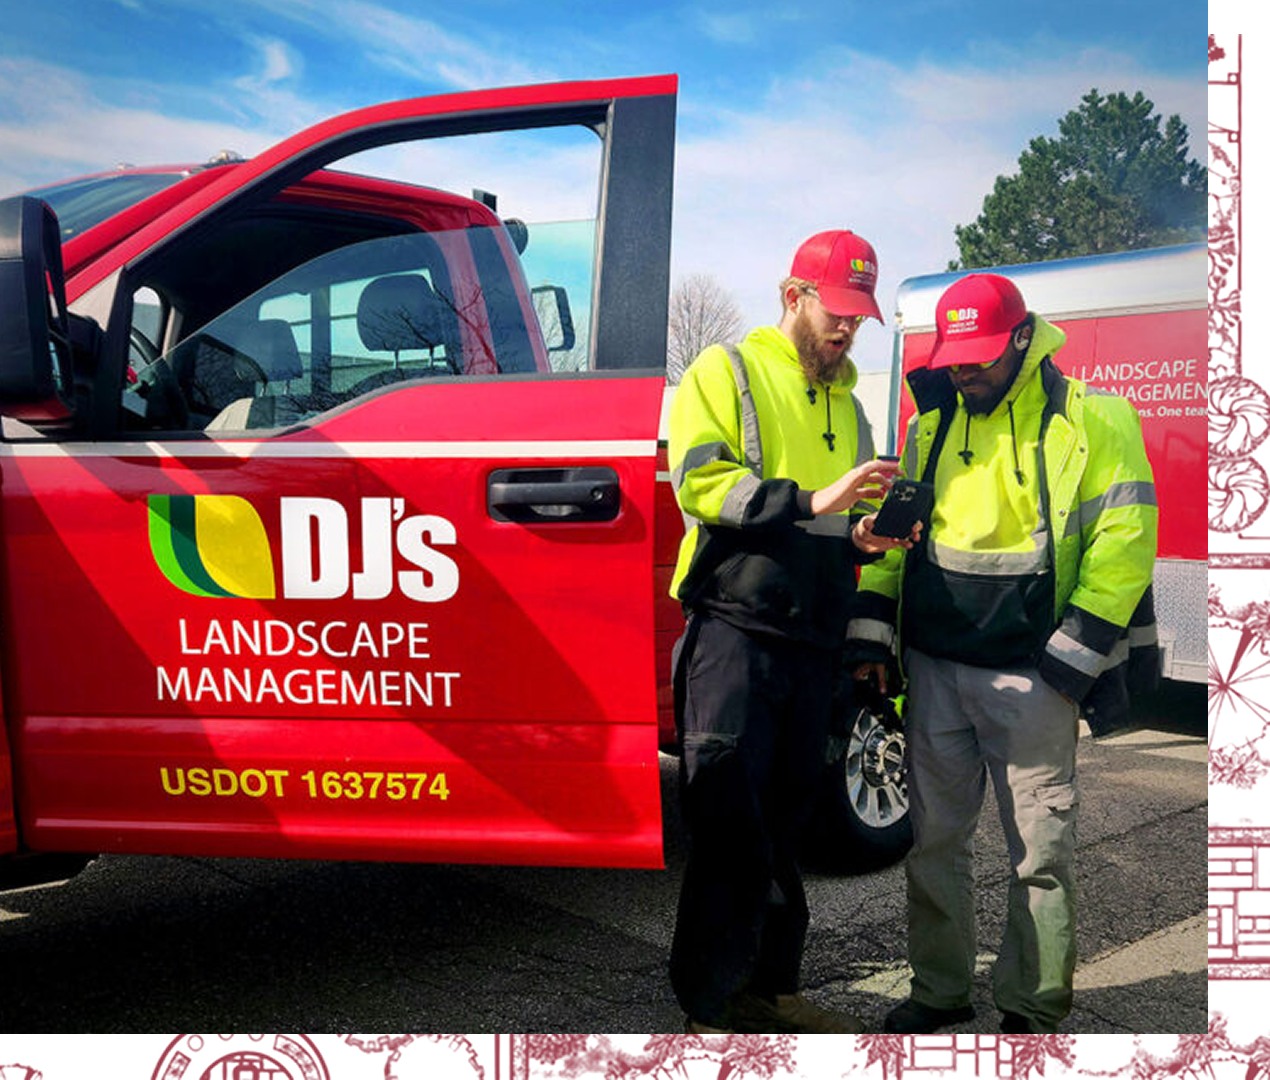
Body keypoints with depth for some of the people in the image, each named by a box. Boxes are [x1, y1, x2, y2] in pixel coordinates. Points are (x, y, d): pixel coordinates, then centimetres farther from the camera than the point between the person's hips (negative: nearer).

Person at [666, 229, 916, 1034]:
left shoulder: (846, 402, 24)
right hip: (735, 626, -6)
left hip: (813, 638, 6)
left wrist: (867, 535, 4)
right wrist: (812, 501, -19)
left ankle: (769, 987, 23)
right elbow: (698, 479, -11)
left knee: (782, 820, 12)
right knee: (730, 820, -7)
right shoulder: (727, 371, 4)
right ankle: (706, 1004, 1)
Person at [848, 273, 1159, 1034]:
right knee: (935, 837, 11)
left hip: (1031, 675, -4)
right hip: (935, 665, 4)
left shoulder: (1091, 421, -5)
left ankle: (1034, 1008, 20)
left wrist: (1072, 656, -11)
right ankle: (940, 992, 26)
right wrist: (869, 630, 5)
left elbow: (1123, 543, -8)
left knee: (1041, 849, 4)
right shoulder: (934, 422, 9)